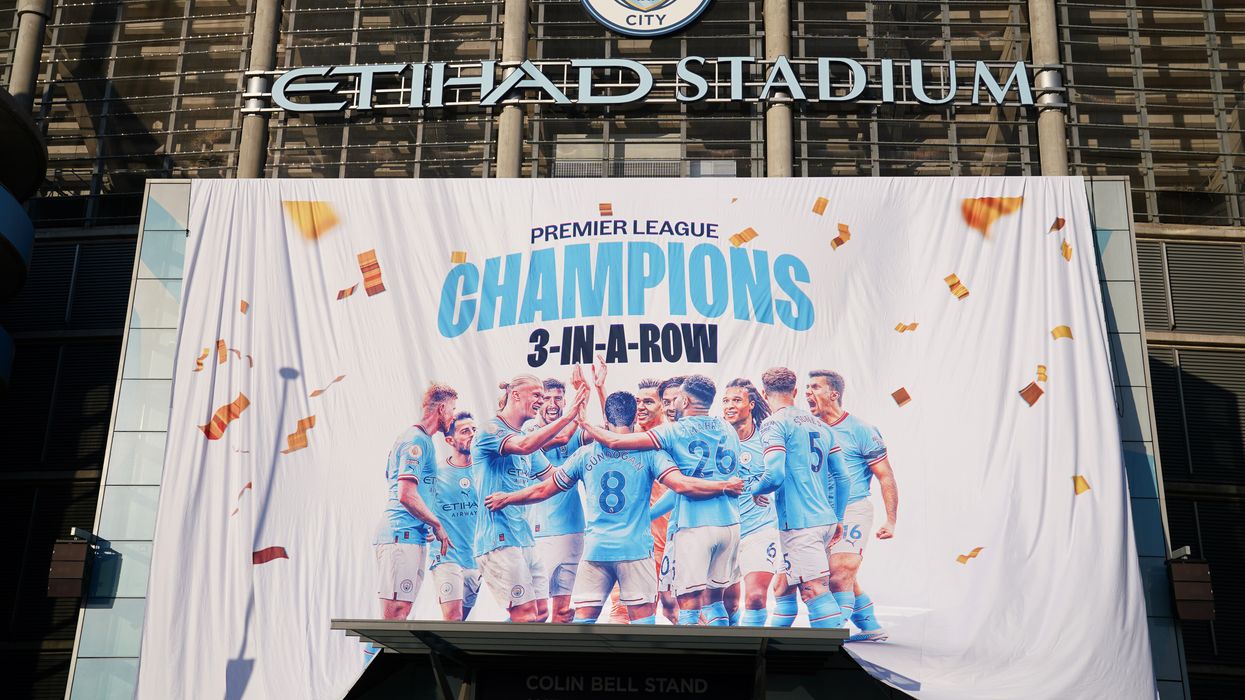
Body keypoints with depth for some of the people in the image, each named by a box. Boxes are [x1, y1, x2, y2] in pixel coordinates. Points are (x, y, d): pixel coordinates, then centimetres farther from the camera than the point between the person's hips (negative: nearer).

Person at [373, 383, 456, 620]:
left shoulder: (421, 439, 22)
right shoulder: (416, 440, -10)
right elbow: (406, 494, -19)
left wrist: (426, 527, 20)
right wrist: (437, 525, -9)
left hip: (411, 538, 10)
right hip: (402, 537, -10)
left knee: (400, 613, 9)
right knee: (395, 614, -13)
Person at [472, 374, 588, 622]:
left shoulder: (527, 437, 20)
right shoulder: (490, 430, -7)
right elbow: (524, 446, -27)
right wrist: (567, 416, -27)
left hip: (524, 537, 9)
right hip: (499, 537, -9)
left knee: (538, 612, 7)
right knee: (525, 613, -12)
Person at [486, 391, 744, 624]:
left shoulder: (586, 454, 7)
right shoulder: (648, 451, 0)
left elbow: (543, 490, 14)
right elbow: (682, 485, -12)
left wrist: (505, 498, 30)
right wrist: (726, 486, -1)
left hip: (595, 550, 2)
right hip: (636, 549, -2)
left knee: (583, 619, 7)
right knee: (642, 620, 4)